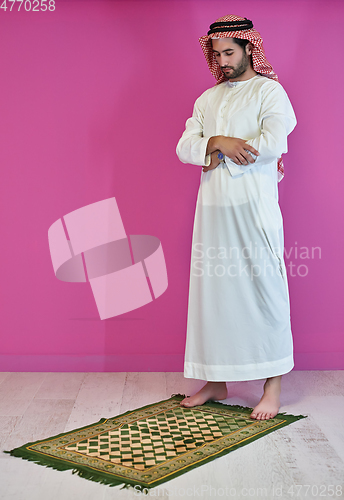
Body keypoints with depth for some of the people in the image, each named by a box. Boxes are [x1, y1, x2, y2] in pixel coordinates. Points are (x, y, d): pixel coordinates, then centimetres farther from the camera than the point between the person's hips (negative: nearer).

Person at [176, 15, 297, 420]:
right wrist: (219, 143, -11)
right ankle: (216, 382, 18)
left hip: (254, 207, -5)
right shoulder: (207, 99, 19)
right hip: (212, 207, 6)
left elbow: (272, 144, -15)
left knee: (264, 291, -3)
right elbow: (184, 148, 7)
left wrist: (218, 150, -5)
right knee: (212, 290, 6)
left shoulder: (269, 90, 2)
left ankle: (272, 387, 7)